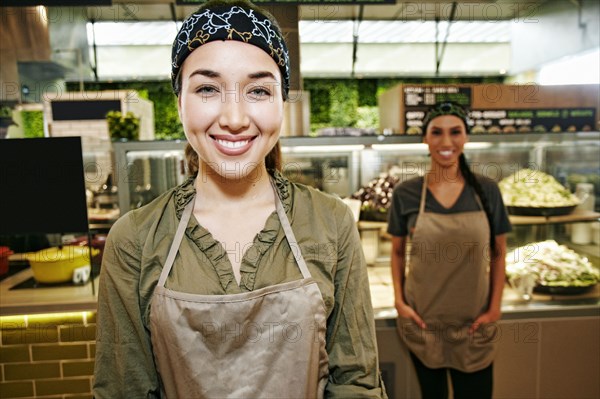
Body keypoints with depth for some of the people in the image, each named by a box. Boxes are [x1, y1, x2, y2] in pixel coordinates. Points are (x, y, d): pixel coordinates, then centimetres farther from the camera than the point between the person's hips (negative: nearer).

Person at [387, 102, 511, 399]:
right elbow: (397, 252, 3)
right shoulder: (406, 193, -7)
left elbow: (498, 253, 3)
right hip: (421, 320, 0)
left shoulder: (487, 190, -5)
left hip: (473, 323, 1)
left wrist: (494, 307, -2)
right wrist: (399, 301, -4)